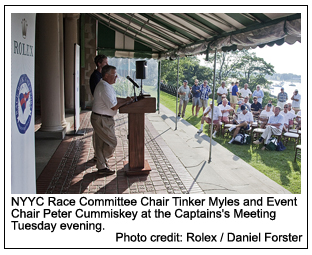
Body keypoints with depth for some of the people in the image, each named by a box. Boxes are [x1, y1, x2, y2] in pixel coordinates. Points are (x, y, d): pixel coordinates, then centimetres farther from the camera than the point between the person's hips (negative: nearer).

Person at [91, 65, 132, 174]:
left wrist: (125, 99, 8)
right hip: (102, 120, -11)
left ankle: (101, 166, 24)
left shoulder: (106, 85, 13)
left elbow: (113, 99, 22)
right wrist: (126, 102, -9)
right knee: (112, 142, -2)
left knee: (101, 143, 15)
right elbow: (114, 106, -23)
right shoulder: (104, 87, -22)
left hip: (101, 119, 11)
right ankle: (102, 166, 11)